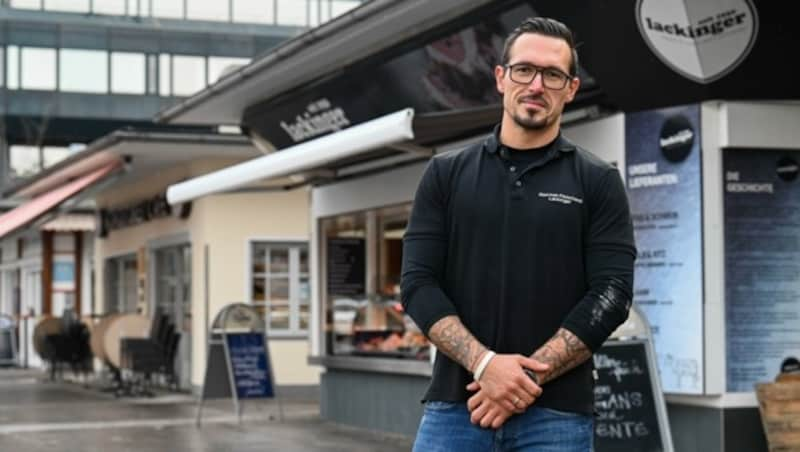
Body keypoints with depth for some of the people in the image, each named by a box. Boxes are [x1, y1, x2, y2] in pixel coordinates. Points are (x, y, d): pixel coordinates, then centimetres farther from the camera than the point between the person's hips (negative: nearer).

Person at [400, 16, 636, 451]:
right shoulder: (446, 174, 9)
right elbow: (419, 283, 1)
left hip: (556, 414, -1)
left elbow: (610, 294, -4)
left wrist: (529, 376, -13)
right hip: (455, 405, 1)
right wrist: (484, 364, -13)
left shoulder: (598, 183, 5)